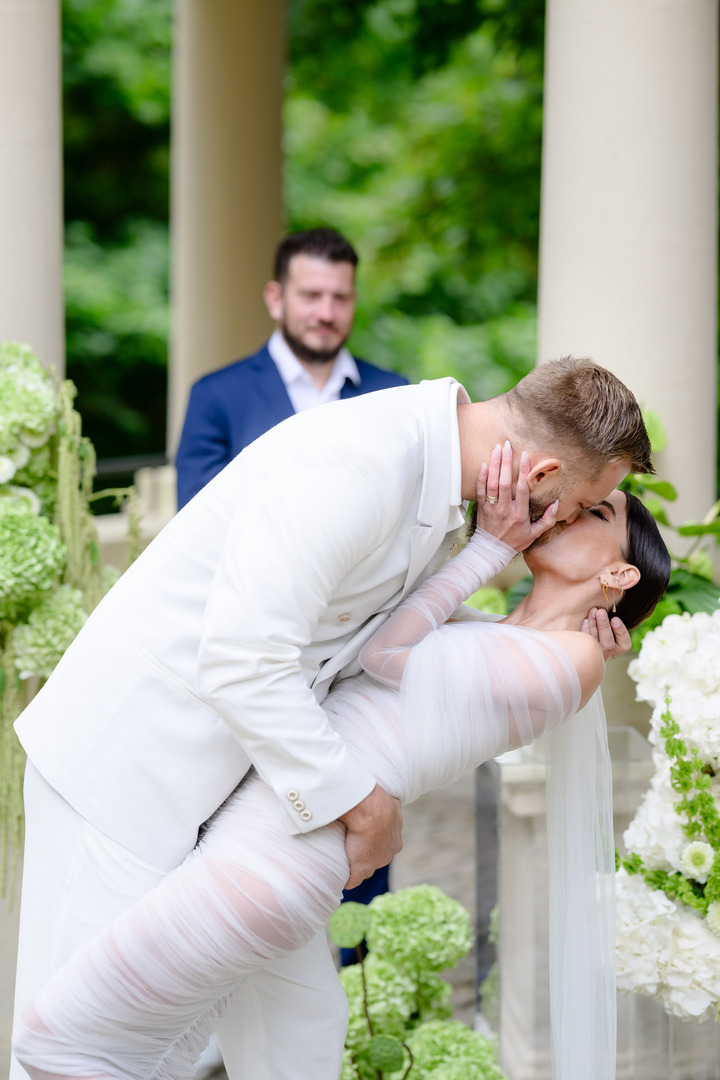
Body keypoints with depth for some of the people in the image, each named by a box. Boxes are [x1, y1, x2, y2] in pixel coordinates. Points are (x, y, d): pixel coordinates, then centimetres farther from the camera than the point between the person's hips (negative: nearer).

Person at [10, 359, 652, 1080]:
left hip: (245, 767, 9)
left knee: (299, 1015, 11)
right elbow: (241, 663, -30)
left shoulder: (438, 501, 5)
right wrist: (362, 799, -20)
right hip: (130, 759, -9)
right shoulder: (356, 460, -27)